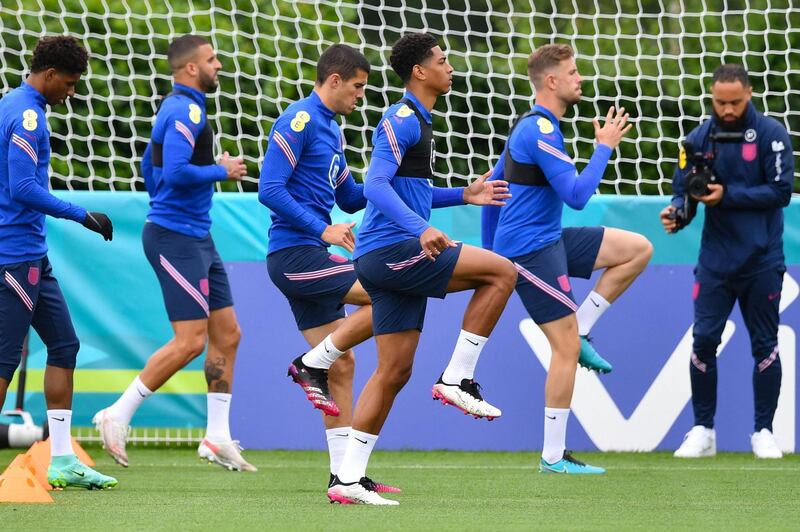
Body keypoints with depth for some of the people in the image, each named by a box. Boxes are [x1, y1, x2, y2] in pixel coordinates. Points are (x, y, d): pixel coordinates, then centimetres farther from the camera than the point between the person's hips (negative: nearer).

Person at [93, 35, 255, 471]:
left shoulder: (177, 108, 17)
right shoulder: (185, 111, -15)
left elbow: (149, 168, 26)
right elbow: (176, 171, -27)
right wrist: (222, 171, -14)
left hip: (196, 238, 11)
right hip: (175, 238, -11)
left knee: (226, 334, 9)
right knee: (190, 340, -12)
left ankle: (217, 437, 11)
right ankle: (118, 415, -5)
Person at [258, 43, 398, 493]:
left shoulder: (331, 130, 19)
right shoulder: (300, 121, -10)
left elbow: (351, 198, 27)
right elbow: (271, 190, -18)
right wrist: (323, 229, -22)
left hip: (307, 258, 10)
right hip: (294, 251, -10)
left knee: (342, 364, 7)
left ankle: (345, 473, 9)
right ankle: (313, 365, -8)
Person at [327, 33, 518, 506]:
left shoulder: (417, 122, 22)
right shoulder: (401, 121, -10)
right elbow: (377, 186, -23)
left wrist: (463, 196, 25)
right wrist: (421, 229, -35)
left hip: (397, 259, 10)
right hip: (389, 251, -10)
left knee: (394, 371, 7)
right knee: (501, 271, -13)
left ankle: (349, 478, 6)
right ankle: (457, 378, -9)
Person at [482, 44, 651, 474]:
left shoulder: (532, 127, 15)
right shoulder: (540, 131, -18)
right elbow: (576, 196, -23)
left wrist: (490, 254, 24)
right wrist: (605, 147, -13)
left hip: (548, 240, 10)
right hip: (530, 249, -10)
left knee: (638, 249, 6)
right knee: (566, 349, -9)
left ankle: (580, 331, 6)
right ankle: (553, 457, -4)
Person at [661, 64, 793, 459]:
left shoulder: (770, 134, -7)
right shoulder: (698, 139, 3)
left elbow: (781, 191, -13)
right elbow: (684, 190, 4)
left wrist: (728, 195, -19)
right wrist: (677, 212, -19)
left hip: (762, 260, -2)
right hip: (715, 260, 2)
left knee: (764, 345, 6)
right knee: (704, 341, -3)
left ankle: (763, 432, 15)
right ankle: (702, 431, 6)